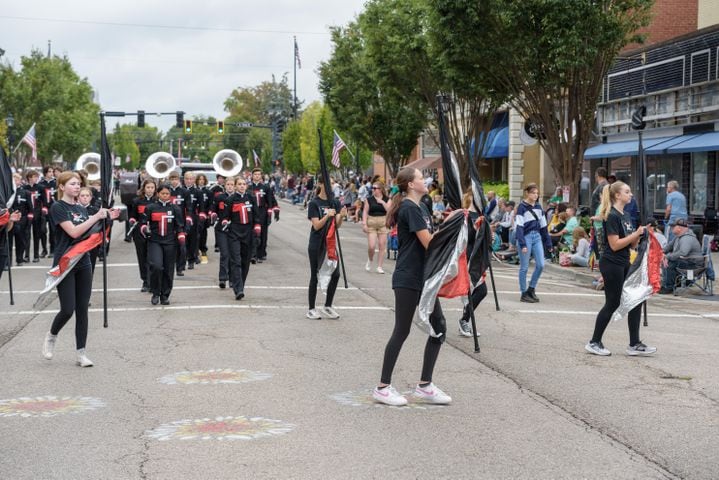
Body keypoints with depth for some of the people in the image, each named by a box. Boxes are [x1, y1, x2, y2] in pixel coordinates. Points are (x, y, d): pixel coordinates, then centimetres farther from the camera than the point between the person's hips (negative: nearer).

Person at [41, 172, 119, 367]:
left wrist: (106, 218, 1)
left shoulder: (81, 209, 12)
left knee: (82, 309, 3)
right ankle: (51, 336, 19)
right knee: (68, 309, -10)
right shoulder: (58, 207, -8)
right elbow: (73, 232, -18)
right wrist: (97, 216, -18)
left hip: (83, 264, 6)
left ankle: (81, 353, 8)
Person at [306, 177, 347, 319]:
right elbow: (316, 225, -13)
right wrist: (327, 216, -29)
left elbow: (337, 225, 0)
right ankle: (311, 309, 11)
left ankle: (327, 306, 13)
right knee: (315, 276, 1)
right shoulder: (314, 203, -7)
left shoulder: (335, 202, 6)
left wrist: (341, 216, -20)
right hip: (316, 245, -4)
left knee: (335, 274, -2)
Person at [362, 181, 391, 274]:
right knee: (371, 246, -10)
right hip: (371, 224, -1)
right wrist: (364, 223, -6)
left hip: (383, 224, 1)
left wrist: (382, 202, -11)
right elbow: (365, 212, 2)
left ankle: (379, 266, 8)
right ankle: (370, 260, 20)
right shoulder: (369, 199, 4)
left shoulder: (387, 199, 5)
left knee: (382, 246, 0)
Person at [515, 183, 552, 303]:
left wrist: (548, 243, 14)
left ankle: (531, 289, 15)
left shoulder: (538, 207, 11)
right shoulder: (522, 207, -7)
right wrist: (522, 244, -19)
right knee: (524, 267, 1)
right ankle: (524, 294, 9)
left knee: (540, 265, -1)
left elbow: (543, 226, 15)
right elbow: (519, 227, -12)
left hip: (537, 237, 6)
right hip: (526, 237, -6)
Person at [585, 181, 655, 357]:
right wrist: (635, 234, -16)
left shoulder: (626, 215, 14)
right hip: (612, 265, -9)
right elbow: (615, 244, -20)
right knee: (612, 304, -2)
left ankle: (634, 345, 11)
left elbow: (632, 245, 15)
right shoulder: (612, 216, -14)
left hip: (624, 265, 9)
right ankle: (594, 343, 9)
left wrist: (639, 234, -3)